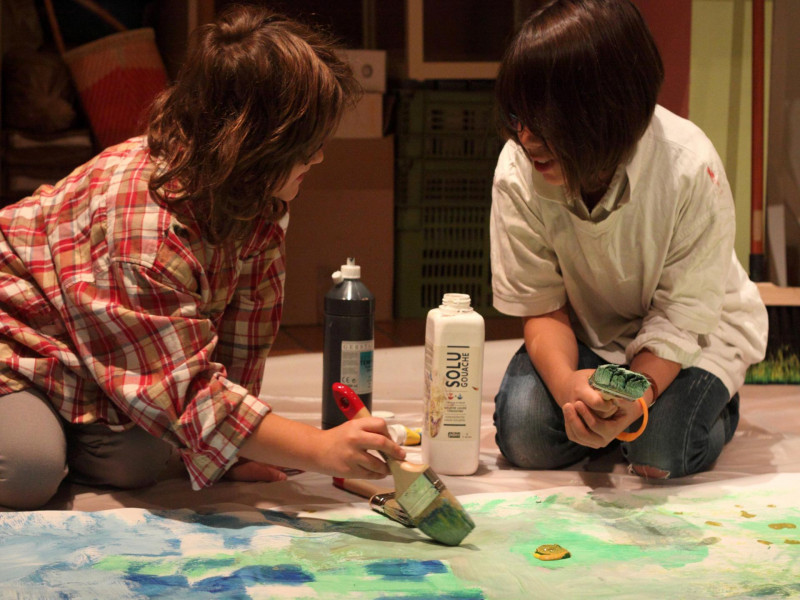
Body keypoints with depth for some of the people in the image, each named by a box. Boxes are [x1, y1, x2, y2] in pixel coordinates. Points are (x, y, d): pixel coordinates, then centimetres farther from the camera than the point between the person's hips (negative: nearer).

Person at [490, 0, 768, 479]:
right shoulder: (518, 170, -24)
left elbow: (681, 317, -24)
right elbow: (541, 306, -15)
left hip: (699, 331, -2)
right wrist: (567, 382, -37)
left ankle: (715, 401, 10)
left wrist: (635, 397, -42)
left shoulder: (690, 170, -32)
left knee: (658, 455, -25)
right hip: (588, 332, 2)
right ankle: (598, 407, 12)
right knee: (525, 435, -21)